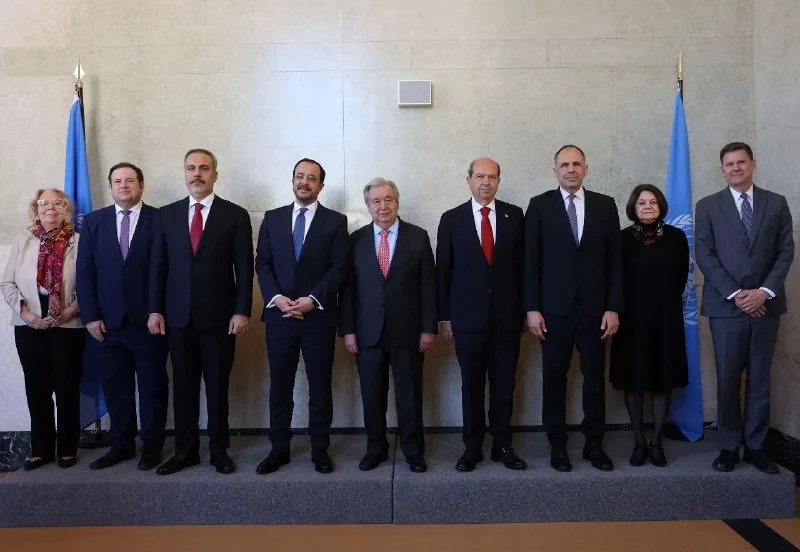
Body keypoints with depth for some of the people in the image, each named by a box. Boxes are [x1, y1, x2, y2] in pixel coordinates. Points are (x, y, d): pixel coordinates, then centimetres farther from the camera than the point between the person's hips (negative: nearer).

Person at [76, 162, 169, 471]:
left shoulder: (160, 220, 0)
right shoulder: (93, 222, 9)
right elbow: (85, 272, 5)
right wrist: (91, 316, -3)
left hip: (149, 320, -3)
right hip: (107, 322, 3)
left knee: (153, 386, 6)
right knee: (115, 386, 10)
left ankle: (152, 444, 19)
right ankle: (121, 444, 24)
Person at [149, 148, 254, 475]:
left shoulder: (235, 215, 0)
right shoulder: (168, 214, 9)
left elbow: (244, 267, -3)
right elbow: (158, 266, 8)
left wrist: (242, 311, -9)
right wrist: (155, 310, 2)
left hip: (219, 315, -2)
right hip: (178, 315, 3)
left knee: (218, 386, 7)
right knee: (183, 386, 9)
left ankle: (219, 450, 19)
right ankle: (185, 450, 21)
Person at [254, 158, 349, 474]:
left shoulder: (335, 221, 3)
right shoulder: (272, 218, 10)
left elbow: (339, 268, -4)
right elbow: (262, 264, 5)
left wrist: (313, 300, -14)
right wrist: (277, 298, -10)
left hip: (319, 316, -2)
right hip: (279, 315, 2)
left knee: (320, 385, 6)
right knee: (279, 385, 7)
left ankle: (320, 449, 17)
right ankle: (279, 449, 19)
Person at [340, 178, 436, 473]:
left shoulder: (418, 237, 2)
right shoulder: (356, 239, 5)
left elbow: (428, 285, 0)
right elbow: (348, 288, 3)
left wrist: (428, 328, -4)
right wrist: (348, 330, -2)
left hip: (407, 331, -1)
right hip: (368, 332, 1)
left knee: (410, 395, 7)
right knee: (372, 396, 9)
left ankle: (413, 450, 22)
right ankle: (375, 449, 25)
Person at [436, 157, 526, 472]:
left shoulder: (514, 216, 5)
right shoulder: (451, 219, 3)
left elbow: (522, 264, 6)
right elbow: (443, 271, 3)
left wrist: (524, 308, 3)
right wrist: (444, 316, 1)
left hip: (506, 315, 1)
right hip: (468, 316, -1)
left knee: (504, 385, 8)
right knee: (471, 386, 7)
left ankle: (502, 446, 21)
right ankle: (472, 447, 19)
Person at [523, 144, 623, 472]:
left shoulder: (605, 205, 6)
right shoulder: (540, 205, 2)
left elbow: (615, 260, 4)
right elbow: (531, 261, -1)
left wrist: (614, 307, -2)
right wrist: (532, 308, -6)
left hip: (594, 307, 2)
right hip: (554, 307, -1)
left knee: (595, 376, 8)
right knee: (554, 378, 5)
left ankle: (594, 443, 21)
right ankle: (557, 445, 17)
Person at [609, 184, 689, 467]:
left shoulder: (676, 237, 0)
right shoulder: (623, 238, -3)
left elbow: (682, 277, 8)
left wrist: (668, 302, 9)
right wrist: (620, 309, 1)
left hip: (666, 319, 1)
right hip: (632, 319, -1)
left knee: (663, 380, 6)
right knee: (634, 381, 4)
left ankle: (656, 441, 18)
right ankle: (639, 441, 16)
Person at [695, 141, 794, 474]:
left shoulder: (777, 203, 9)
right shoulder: (708, 207, 4)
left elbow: (786, 251, 3)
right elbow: (704, 256, -3)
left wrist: (765, 291, -10)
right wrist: (735, 294, -12)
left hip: (766, 305, 2)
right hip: (726, 306, -2)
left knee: (760, 380, 8)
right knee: (727, 381, 3)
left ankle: (755, 446, 19)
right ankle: (729, 446, 14)